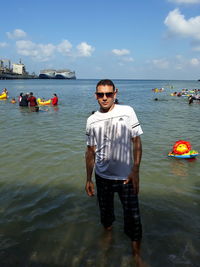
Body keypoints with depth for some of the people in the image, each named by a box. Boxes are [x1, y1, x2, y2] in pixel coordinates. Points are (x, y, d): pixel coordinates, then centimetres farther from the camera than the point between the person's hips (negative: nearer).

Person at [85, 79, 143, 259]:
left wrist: (135, 170, -11)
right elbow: (90, 151, 8)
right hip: (102, 177, 3)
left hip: (126, 176, -2)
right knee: (105, 212, 20)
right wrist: (88, 179, 8)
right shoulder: (92, 120, 1)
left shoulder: (127, 111, -7)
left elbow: (137, 141, -5)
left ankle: (137, 255, 23)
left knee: (133, 217, 3)